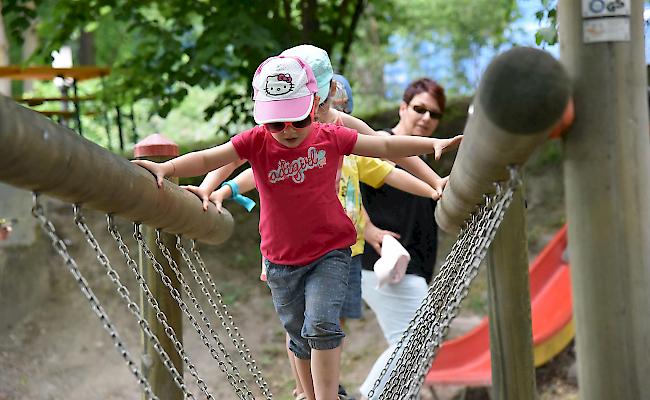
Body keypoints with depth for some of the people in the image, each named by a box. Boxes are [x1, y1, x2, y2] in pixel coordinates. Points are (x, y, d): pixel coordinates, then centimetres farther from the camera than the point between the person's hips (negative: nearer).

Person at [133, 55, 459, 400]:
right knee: (300, 337, 15)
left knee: (321, 323, -19)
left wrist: (432, 144, -11)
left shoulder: (330, 137, -7)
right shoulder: (256, 142, -10)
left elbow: (386, 146, -3)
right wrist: (168, 167, -36)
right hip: (281, 261, 2)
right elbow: (208, 159, -20)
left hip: (330, 253, -2)